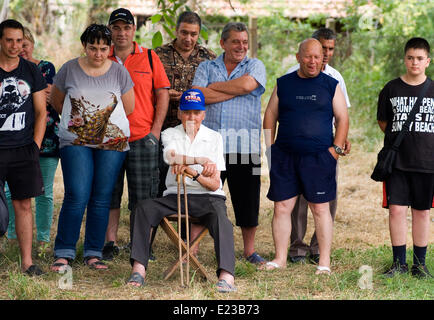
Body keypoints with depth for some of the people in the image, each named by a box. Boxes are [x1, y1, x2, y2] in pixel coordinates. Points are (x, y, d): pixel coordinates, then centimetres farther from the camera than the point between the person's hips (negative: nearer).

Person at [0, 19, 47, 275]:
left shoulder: (32, 71, 9)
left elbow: (41, 112, 12)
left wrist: (35, 146, 2)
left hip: (24, 149, 2)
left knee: (24, 204, 3)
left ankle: (27, 262, 6)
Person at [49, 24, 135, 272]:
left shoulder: (119, 72, 4)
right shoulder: (69, 70, 3)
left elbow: (128, 108, 10)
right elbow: (56, 101, 15)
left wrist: (103, 119, 9)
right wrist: (74, 119, 11)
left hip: (112, 142, 1)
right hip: (75, 142, -1)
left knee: (102, 199, 1)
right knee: (77, 196, -10)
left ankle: (94, 253, 10)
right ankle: (64, 253, -2)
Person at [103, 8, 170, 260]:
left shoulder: (149, 58, 5)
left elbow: (162, 94, 4)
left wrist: (156, 130, -4)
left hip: (142, 137, -2)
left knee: (142, 195, 0)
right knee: (109, 192, 6)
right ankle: (111, 242, 14)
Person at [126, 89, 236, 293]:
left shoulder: (214, 138, 10)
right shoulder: (170, 134, 13)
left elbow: (214, 184, 3)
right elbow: (171, 157, -13)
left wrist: (192, 172, -15)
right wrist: (201, 160, -24)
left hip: (207, 197, -2)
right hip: (175, 195, 2)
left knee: (220, 220, -34)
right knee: (144, 207, -26)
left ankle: (226, 276, -54)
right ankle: (138, 268, -32)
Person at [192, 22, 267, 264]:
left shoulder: (255, 66, 9)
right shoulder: (206, 67, 11)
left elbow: (247, 85, -13)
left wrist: (216, 86, -1)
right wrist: (235, 91, -8)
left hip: (246, 146, 0)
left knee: (247, 199, 5)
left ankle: (249, 250, 19)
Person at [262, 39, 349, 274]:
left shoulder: (331, 86, 5)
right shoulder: (283, 84, 10)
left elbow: (342, 119, 7)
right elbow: (270, 116, 14)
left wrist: (336, 148, -2)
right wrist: (270, 147, 5)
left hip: (319, 157, -2)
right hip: (284, 156, 2)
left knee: (320, 209, 0)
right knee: (281, 207, 2)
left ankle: (324, 261, 6)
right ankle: (280, 258, 12)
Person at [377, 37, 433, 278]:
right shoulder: (392, 89, 4)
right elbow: (383, 121, 13)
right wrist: (401, 138, 6)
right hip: (397, 161, 0)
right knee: (396, 209, -3)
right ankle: (399, 262, 7)